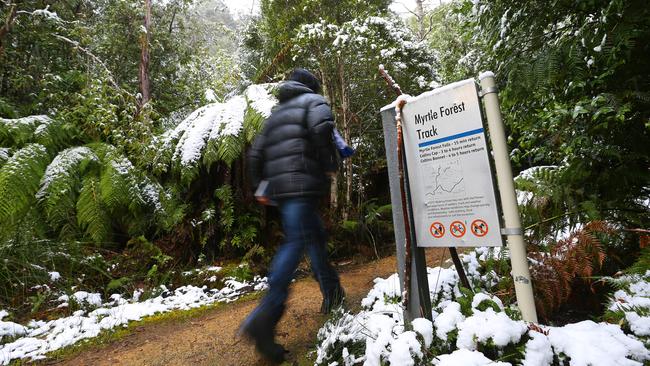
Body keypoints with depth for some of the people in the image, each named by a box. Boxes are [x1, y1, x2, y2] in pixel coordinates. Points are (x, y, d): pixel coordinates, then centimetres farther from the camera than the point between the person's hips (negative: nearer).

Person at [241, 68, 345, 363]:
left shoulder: (276, 113, 29)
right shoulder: (313, 100, 10)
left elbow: (256, 153, 21)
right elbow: (321, 127, -15)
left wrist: (259, 187, 22)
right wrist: (329, 165, -5)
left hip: (278, 185, 8)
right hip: (303, 181, -7)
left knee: (315, 236, 17)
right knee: (296, 243, -12)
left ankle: (331, 292, 26)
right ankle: (264, 318, -19)